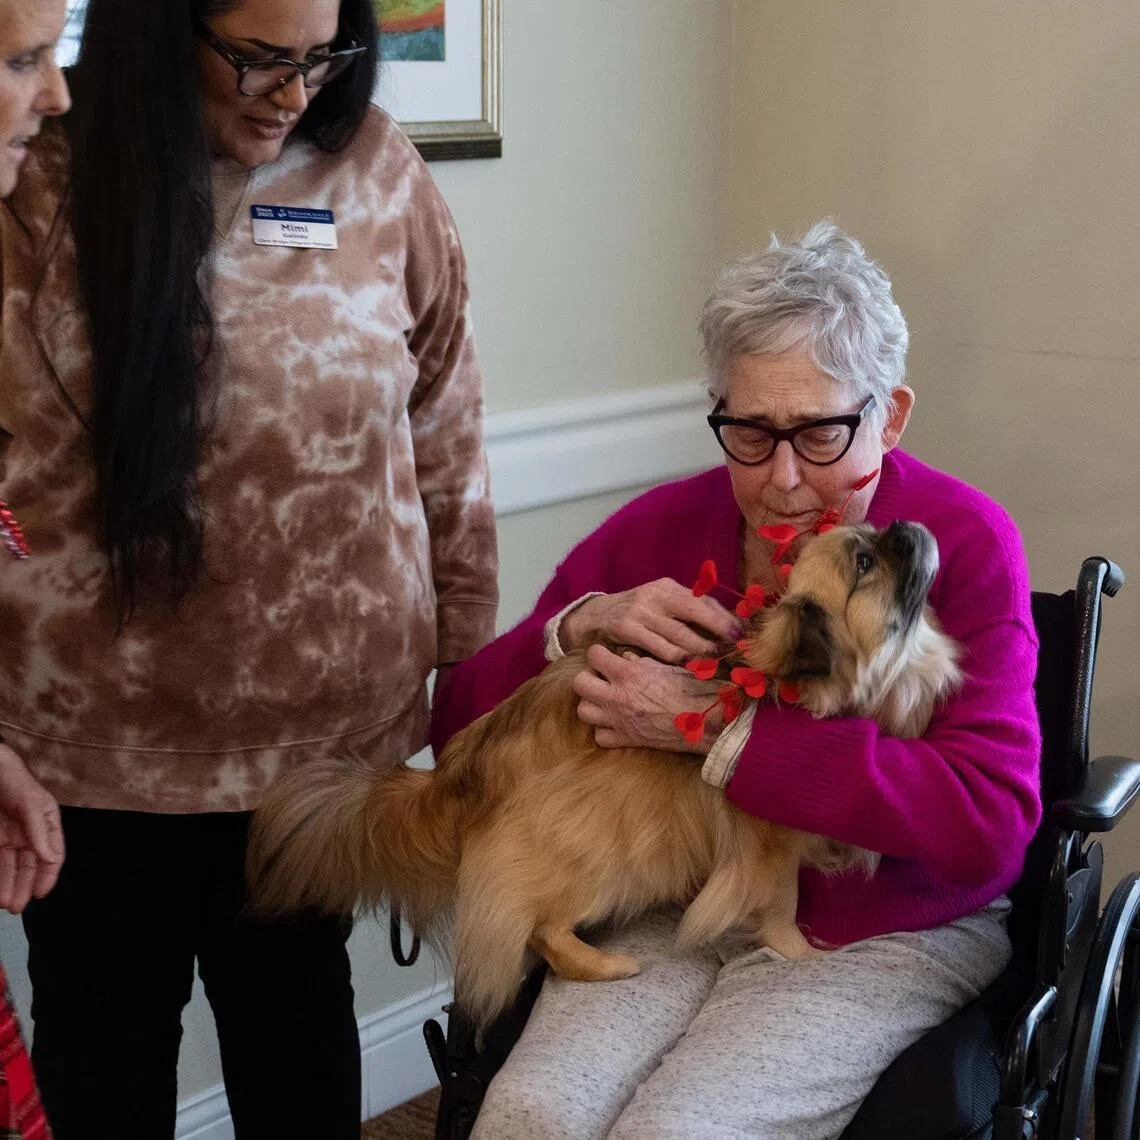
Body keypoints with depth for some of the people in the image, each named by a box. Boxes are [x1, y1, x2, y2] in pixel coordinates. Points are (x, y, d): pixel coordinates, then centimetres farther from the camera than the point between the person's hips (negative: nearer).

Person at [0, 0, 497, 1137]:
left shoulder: (374, 170, -5)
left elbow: (446, 444, 1)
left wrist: (469, 671, 4)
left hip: (329, 723, 1)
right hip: (95, 742, -1)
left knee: (295, 1020, 21)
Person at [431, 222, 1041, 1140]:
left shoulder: (965, 541, -9)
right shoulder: (661, 529, 1)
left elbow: (991, 819, -21)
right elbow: (458, 731, 5)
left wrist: (715, 730, -23)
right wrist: (583, 625, -16)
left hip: (884, 931, -3)